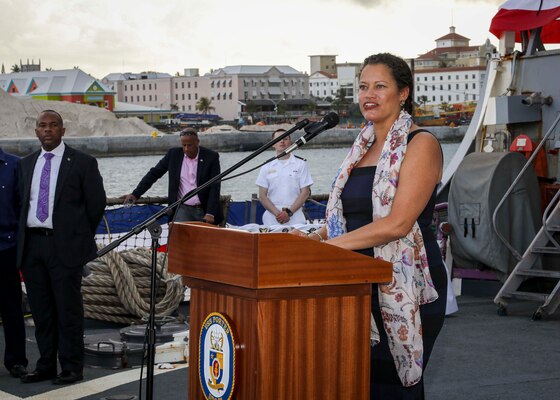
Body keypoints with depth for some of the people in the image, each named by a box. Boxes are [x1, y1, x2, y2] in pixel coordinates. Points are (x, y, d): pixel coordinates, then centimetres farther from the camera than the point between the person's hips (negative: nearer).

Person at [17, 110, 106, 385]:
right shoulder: (27, 164, 13)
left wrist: (80, 236, 5)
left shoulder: (82, 163, -2)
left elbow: (96, 203, 1)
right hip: (32, 245, 5)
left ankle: (71, 368, 6)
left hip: (65, 246, -5)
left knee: (68, 310, -1)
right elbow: (23, 202, 18)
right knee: (41, 310, 10)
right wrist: (25, 235, 12)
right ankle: (46, 366, 18)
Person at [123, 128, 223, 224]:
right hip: (183, 209, 0)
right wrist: (135, 194, 1)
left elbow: (214, 187, -7)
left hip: (204, 210, 0)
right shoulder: (174, 154, 1)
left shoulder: (211, 157, -5)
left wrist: (210, 213, -17)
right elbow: (154, 173, 8)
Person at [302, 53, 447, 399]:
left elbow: (398, 223, -18)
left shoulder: (421, 144, -8)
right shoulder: (364, 145, 15)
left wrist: (333, 244, -19)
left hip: (406, 288, -7)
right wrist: (318, 237, 0)